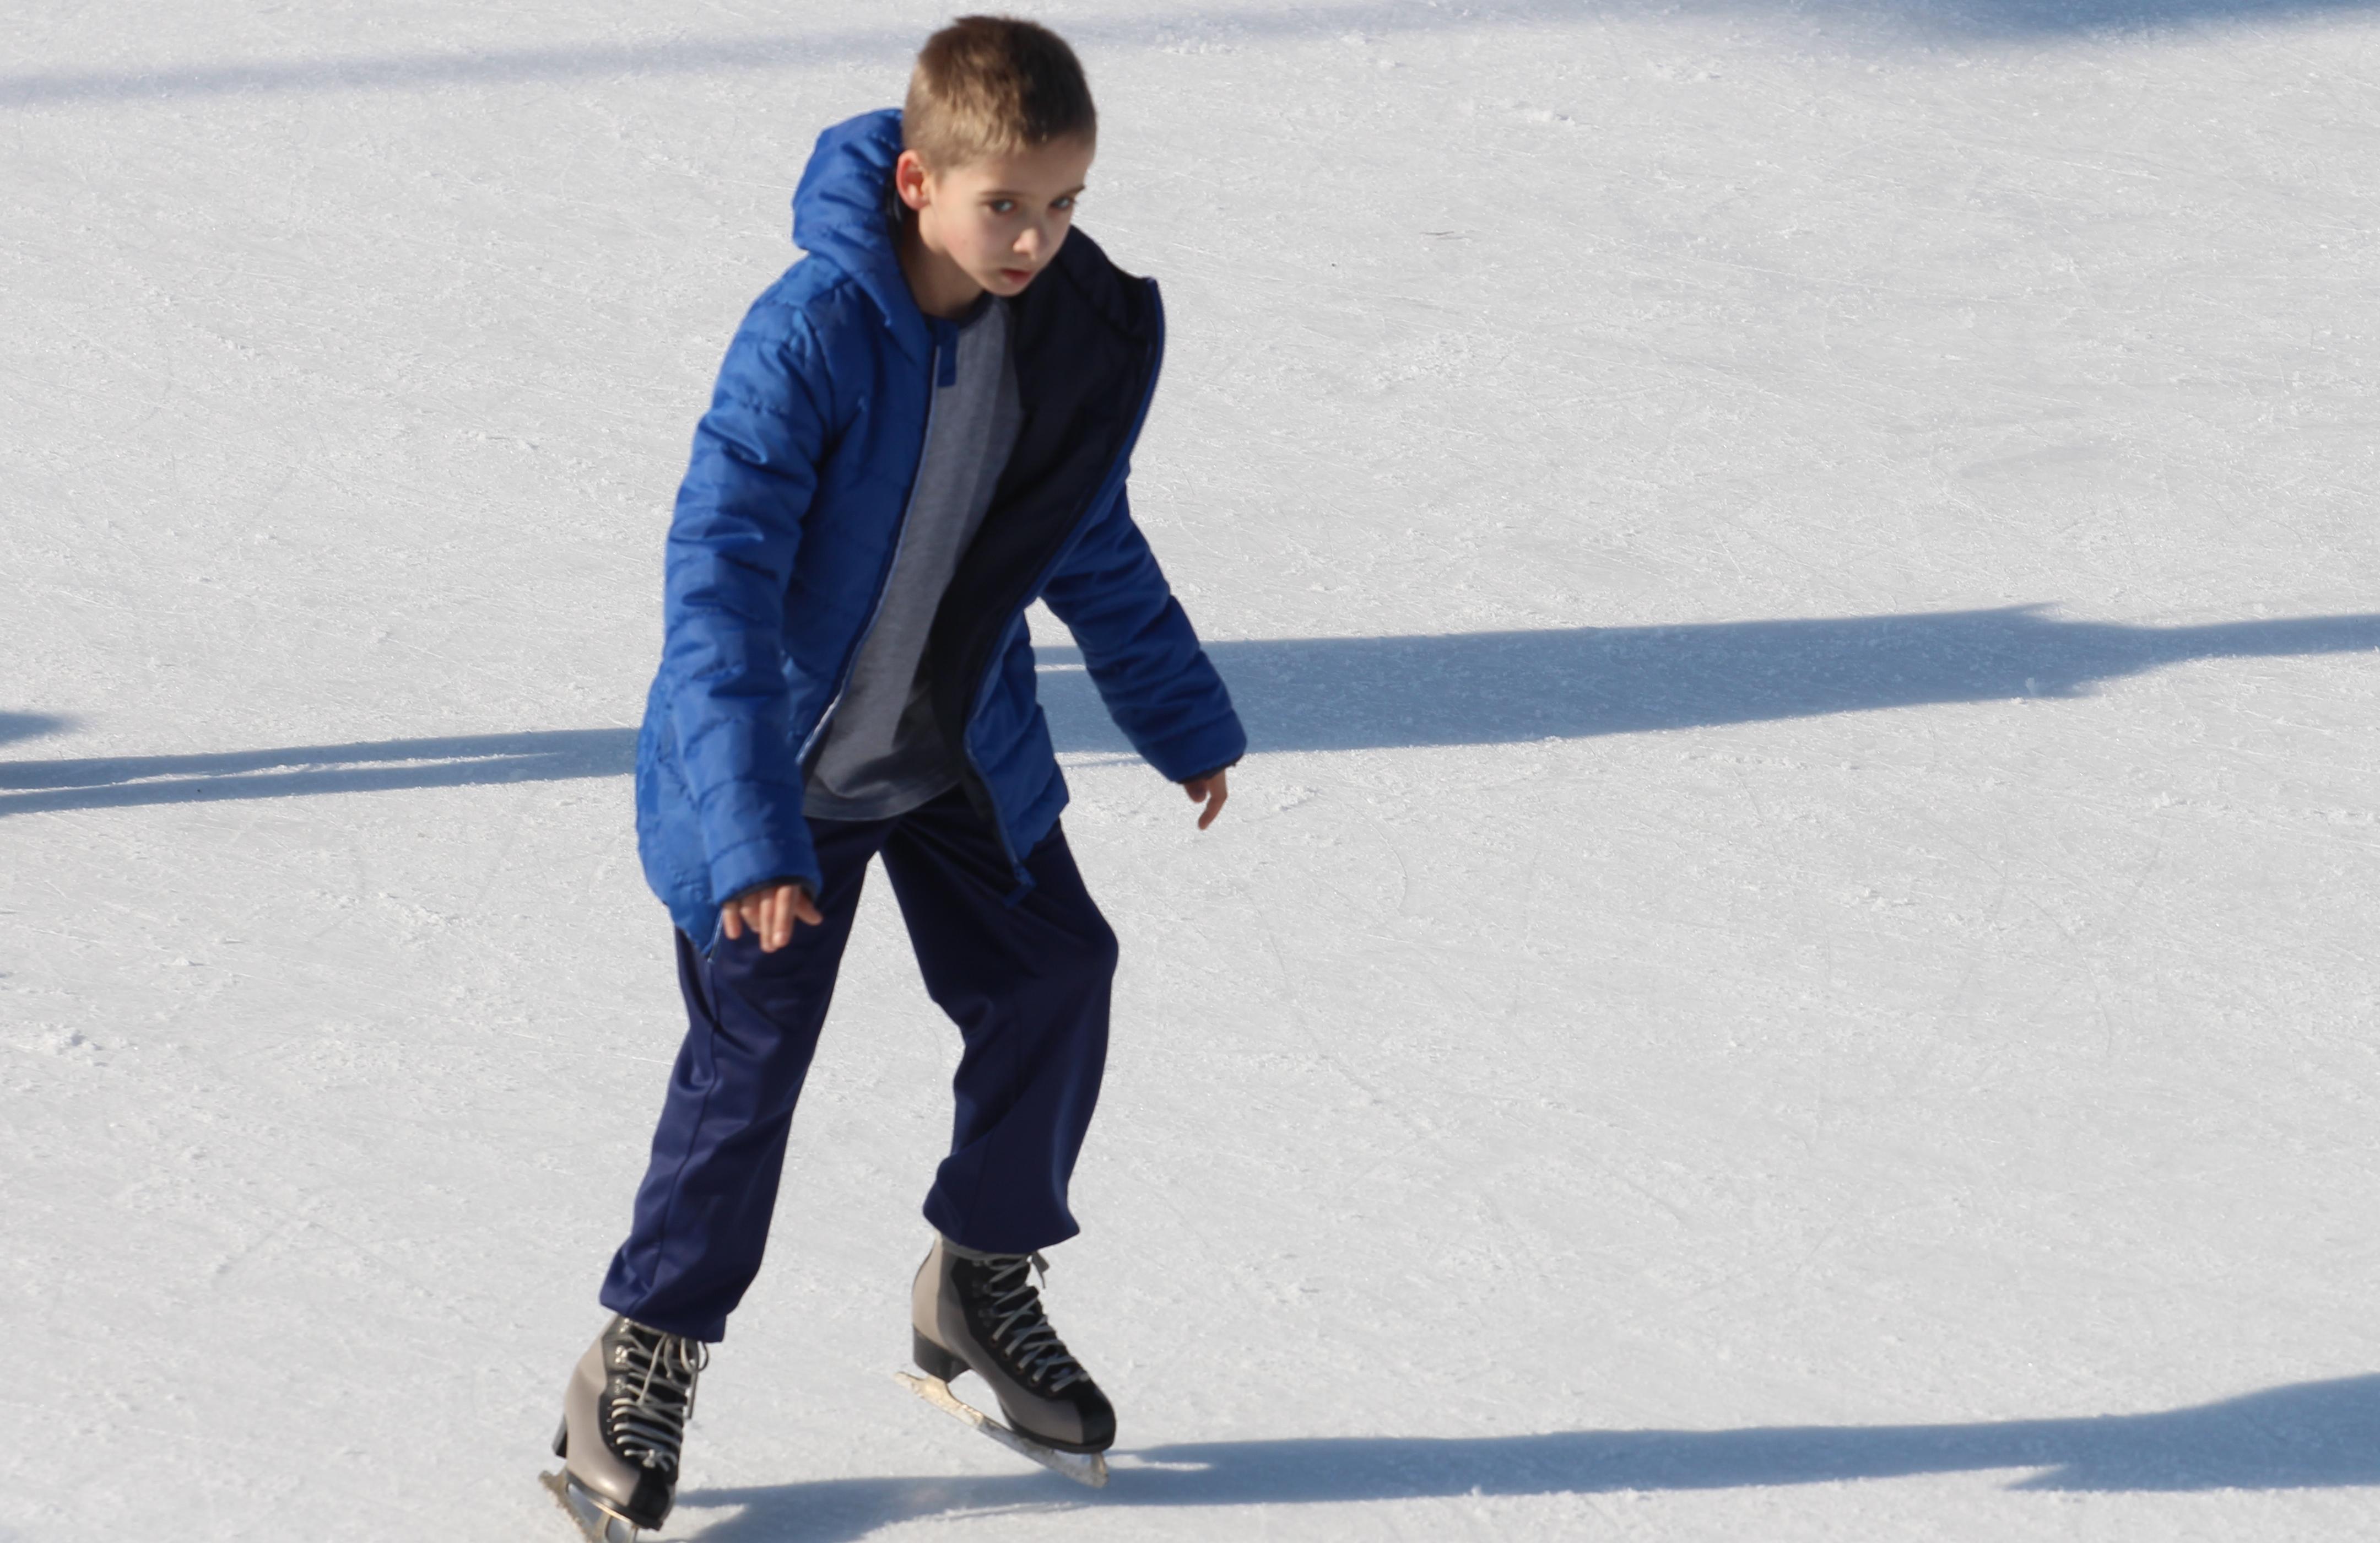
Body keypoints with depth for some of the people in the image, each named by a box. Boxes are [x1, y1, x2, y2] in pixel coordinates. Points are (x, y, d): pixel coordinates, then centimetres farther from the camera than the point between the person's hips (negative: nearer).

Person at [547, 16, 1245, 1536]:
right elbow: (718, 582, -33)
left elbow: (1091, 541, 10)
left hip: (963, 752, 6)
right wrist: (751, 834, -40)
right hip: (785, 769, -6)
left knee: (1054, 981, 6)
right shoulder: (810, 337, -30)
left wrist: (1187, 720, 20)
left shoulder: (1073, 330, -9)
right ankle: (647, 1355, 15)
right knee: (749, 1056, -3)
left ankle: (985, 1278, 29)